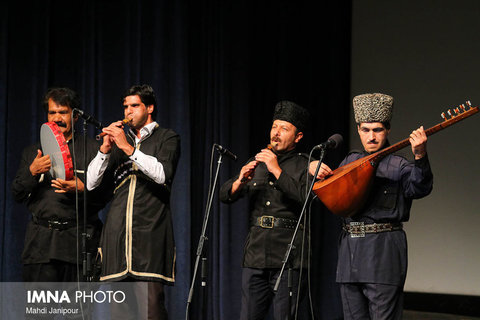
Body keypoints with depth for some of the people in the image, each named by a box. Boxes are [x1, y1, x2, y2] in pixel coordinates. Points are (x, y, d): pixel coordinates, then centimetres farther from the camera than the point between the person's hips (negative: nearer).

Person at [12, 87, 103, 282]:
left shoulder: (92, 149, 10)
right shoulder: (32, 152, 19)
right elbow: (17, 195, 12)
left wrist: (81, 188, -16)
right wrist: (32, 172, -6)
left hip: (79, 242, -2)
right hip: (40, 243, 2)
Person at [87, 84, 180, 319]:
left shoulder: (166, 138, 11)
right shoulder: (118, 140, 23)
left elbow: (163, 175, -10)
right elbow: (91, 183, 14)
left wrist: (128, 148, -12)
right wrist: (105, 149, 1)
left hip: (150, 231, -4)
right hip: (117, 232, 4)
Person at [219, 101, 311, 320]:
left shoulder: (304, 166, 3)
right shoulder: (256, 163, 18)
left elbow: (305, 199, -16)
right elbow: (225, 196, 13)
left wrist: (277, 170, -16)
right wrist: (240, 181, -8)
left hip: (288, 259, -4)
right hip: (255, 256, 4)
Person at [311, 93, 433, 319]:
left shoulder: (398, 166, -2)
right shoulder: (351, 161, 15)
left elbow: (419, 187, -20)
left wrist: (420, 157, -38)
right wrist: (314, 168, 5)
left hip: (383, 249, -6)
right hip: (349, 248, 6)